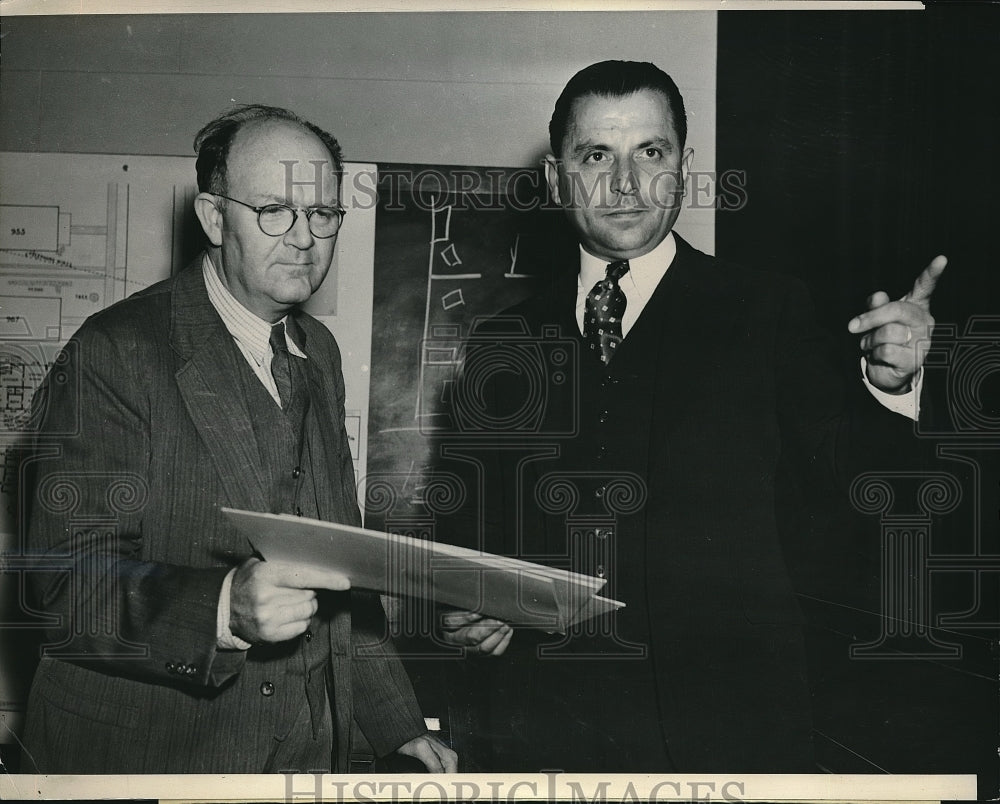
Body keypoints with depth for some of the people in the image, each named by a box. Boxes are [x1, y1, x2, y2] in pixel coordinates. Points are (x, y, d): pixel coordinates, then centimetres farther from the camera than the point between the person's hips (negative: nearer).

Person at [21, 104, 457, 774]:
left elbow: (340, 562, 12)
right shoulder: (115, 352, -14)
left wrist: (399, 724, 7)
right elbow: (74, 582, -21)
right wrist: (225, 607, -37)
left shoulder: (319, 353, 9)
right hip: (152, 755, -6)